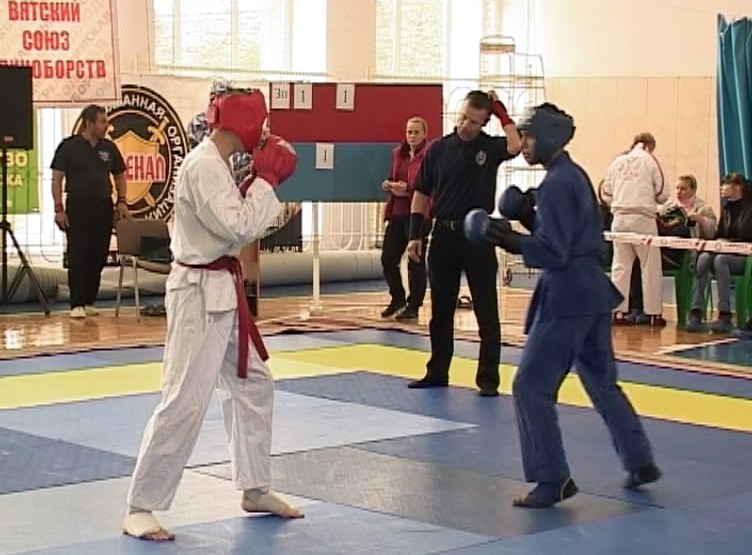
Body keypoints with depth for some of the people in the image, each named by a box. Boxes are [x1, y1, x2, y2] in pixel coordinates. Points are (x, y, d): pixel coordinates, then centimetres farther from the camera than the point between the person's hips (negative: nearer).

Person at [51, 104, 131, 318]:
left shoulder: (109, 148, 7)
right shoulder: (69, 147, -4)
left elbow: (119, 176, 19)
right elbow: (57, 178, -3)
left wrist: (122, 201, 7)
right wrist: (59, 208, -10)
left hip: (103, 208, 4)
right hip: (77, 207, -4)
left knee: (98, 257, 5)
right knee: (77, 258, -5)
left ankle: (89, 302, 14)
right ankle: (77, 305, -1)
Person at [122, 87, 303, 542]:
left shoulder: (217, 164, 12)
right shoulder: (203, 167, -19)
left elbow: (237, 224, 17)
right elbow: (236, 228, -25)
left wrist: (262, 182, 7)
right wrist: (266, 180, -15)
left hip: (222, 291, 11)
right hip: (200, 293, -11)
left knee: (253, 385, 18)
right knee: (185, 401, -10)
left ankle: (255, 489, 31)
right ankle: (140, 507, -3)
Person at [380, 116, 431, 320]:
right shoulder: (398, 154, 14)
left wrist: (407, 188, -19)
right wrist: (391, 185, 1)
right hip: (397, 212, 7)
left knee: (416, 261, 0)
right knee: (388, 257, 7)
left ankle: (413, 306, 10)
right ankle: (397, 299, 25)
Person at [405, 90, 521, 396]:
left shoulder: (490, 147, -2)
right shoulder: (438, 148, 2)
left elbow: (516, 146, -26)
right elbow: (421, 193, 7)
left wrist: (502, 113, -15)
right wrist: (415, 235, 1)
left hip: (478, 236, -2)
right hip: (443, 235, 2)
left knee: (486, 313, 0)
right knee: (440, 310, 12)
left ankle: (488, 378, 6)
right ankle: (437, 372, 23)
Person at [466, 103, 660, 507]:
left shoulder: (556, 185, -16)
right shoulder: (576, 175, 14)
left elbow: (554, 252, -20)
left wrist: (510, 241, -23)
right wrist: (529, 220, 12)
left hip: (566, 295, -10)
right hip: (592, 290, 10)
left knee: (531, 387, -5)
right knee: (601, 380, 21)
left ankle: (552, 480, -2)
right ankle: (640, 462, 28)